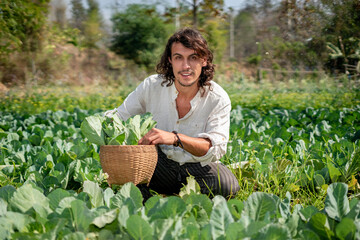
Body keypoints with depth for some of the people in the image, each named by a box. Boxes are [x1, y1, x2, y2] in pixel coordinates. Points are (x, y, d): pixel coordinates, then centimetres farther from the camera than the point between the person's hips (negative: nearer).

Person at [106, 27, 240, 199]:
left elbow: (217, 148, -26)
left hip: (197, 168, -1)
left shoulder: (218, 99, -14)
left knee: (228, 186, -32)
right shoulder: (152, 86, -8)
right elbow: (119, 116, 0)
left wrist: (176, 138, -43)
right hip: (160, 165, 1)